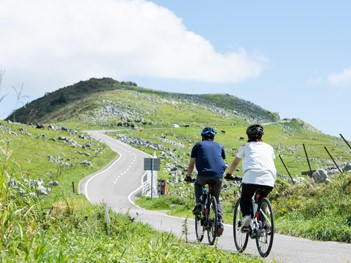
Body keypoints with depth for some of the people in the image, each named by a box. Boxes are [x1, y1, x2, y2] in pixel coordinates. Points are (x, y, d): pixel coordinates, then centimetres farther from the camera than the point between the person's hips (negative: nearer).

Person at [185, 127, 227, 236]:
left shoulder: (198, 145, 19)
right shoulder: (219, 146, 27)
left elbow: (191, 164, 20)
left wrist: (188, 176, 33)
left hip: (204, 174, -2)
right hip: (218, 176, 2)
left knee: (198, 185, 31)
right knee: (216, 199, 18)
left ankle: (199, 205, 10)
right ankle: (219, 222, 2)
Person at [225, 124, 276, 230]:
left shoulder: (246, 146, 22)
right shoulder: (269, 147, 27)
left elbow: (235, 163, 32)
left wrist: (229, 174, 48)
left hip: (251, 177, -2)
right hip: (269, 180, 2)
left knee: (245, 200, 16)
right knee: (261, 200, 25)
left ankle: (247, 216, -11)